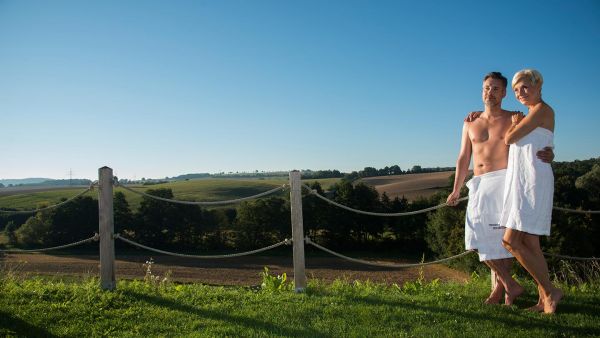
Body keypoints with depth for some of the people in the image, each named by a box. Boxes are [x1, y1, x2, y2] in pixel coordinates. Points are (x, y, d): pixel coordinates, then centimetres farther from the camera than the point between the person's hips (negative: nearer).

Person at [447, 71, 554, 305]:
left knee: (503, 237, -7)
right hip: (479, 185, 4)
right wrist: (456, 189, 14)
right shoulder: (470, 123, 16)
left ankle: (501, 287, 6)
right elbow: (464, 158, 17)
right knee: (480, 236, -3)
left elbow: (539, 146, 5)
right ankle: (510, 285, 7)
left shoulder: (514, 119, 6)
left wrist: (548, 156, -20)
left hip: (503, 181, -4)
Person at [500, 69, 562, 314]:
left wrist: (515, 124, 8)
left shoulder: (542, 109, -6)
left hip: (532, 181, -9)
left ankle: (549, 291, -3)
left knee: (511, 241, -13)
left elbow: (509, 138, -13)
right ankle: (544, 300, 10)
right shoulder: (531, 116, 21)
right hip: (520, 183, 9)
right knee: (529, 244, 6)